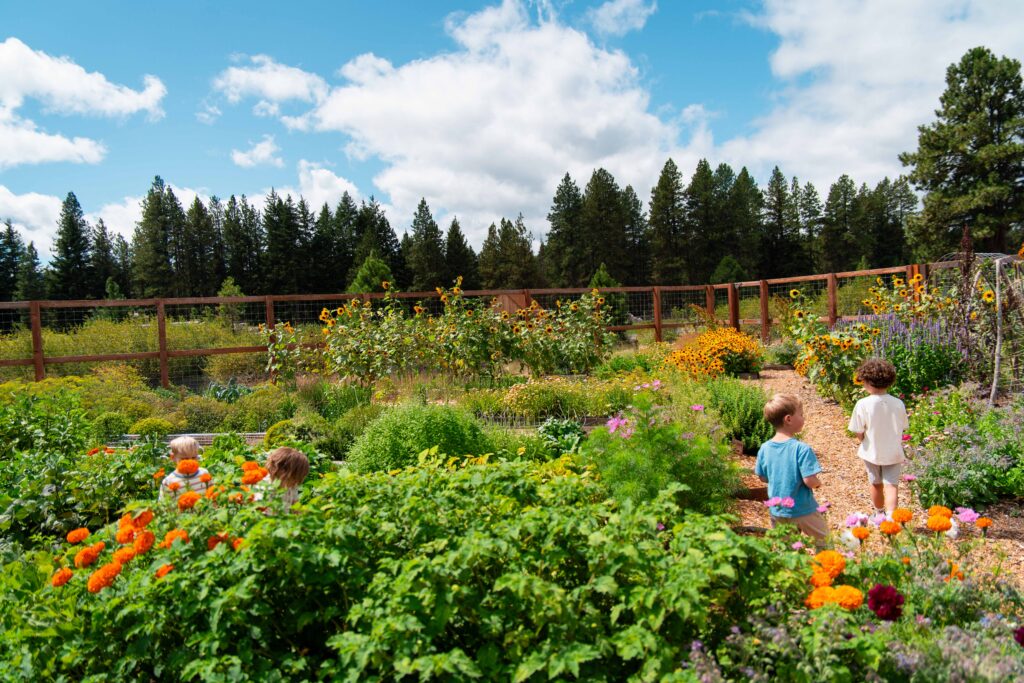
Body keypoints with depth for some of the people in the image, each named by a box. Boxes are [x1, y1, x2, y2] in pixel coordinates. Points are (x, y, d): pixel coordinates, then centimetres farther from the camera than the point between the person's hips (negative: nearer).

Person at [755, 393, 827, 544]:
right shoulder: (802, 449, -23)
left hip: (777, 512, 5)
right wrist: (818, 483, -3)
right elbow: (810, 481, -24)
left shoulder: (764, 448, -6)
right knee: (824, 543, 17)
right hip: (803, 512, -5)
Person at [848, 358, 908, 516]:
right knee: (891, 485, 2)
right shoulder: (898, 404, -10)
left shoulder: (863, 404, -20)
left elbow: (858, 433, -16)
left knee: (876, 484, 19)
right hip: (893, 453, 1)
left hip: (872, 452, -1)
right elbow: (903, 428, 2)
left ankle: (879, 514, 40)